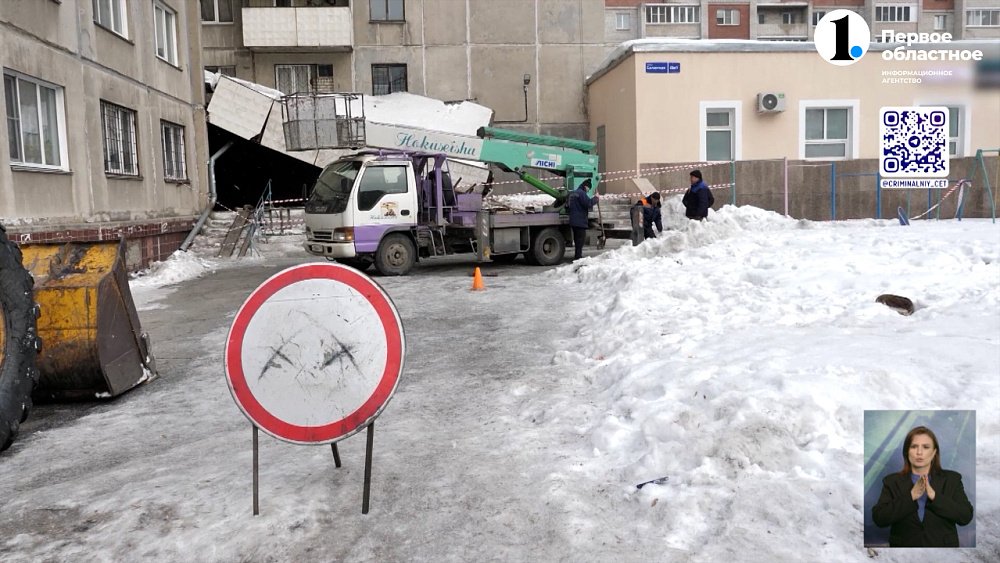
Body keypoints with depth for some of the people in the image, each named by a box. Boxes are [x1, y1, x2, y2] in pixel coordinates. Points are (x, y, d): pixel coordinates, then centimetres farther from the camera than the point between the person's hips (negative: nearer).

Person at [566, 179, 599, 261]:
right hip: (580, 221, -9)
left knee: (577, 239, 16)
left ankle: (577, 256, 23)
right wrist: (595, 198, -9)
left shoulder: (572, 193, 17)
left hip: (573, 221, 9)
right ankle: (578, 256, -8)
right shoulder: (581, 193, -13)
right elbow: (589, 203, -23)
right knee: (580, 239, -6)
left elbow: (567, 206, 25)